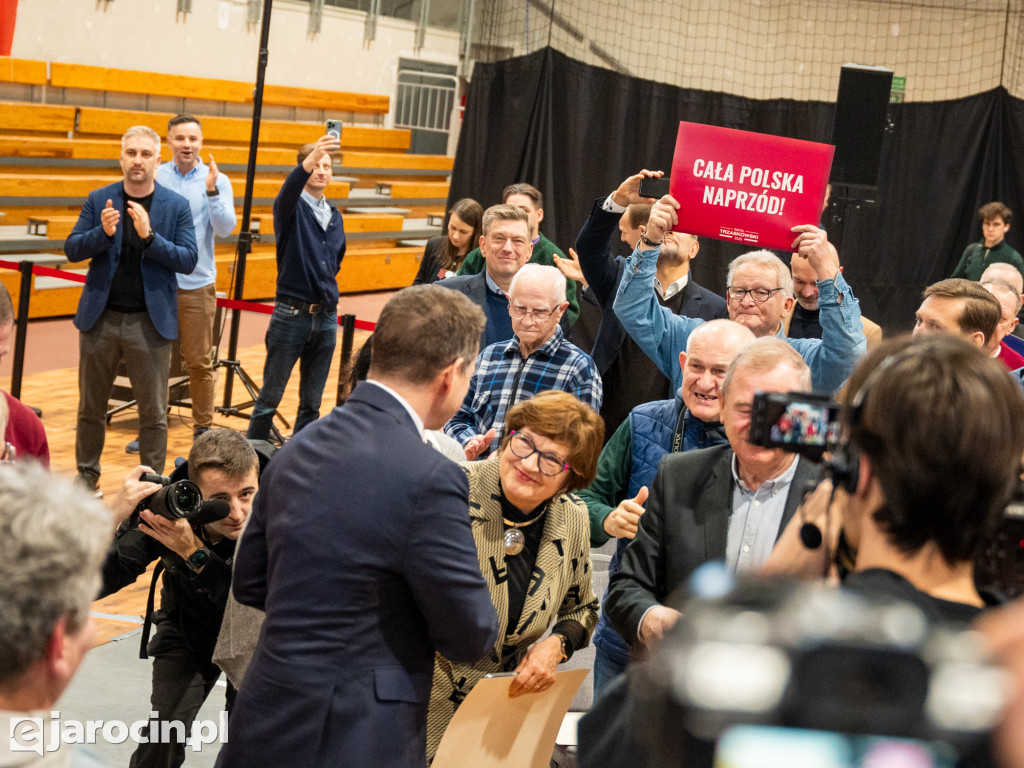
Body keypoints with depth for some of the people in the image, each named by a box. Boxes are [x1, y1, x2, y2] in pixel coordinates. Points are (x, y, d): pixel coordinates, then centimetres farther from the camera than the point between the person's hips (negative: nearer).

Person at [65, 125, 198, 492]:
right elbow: (71, 249, 1)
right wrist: (103, 233, -19)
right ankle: (87, 476, 28)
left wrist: (149, 236, -23)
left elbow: (189, 260, -9)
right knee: (91, 406, 13)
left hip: (150, 322, -2)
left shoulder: (177, 206, -2)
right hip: (100, 317, 2)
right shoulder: (99, 200, 3)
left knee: (153, 412, 3)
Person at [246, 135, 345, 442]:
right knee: (270, 397, 2)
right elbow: (289, 190, -29)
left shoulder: (335, 217, 13)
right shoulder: (292, 207, -4)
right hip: (291, 315, -5)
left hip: (326, 317, 5)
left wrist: (329, 294, 13)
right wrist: (309, 161, -47)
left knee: (312, 402, 9)